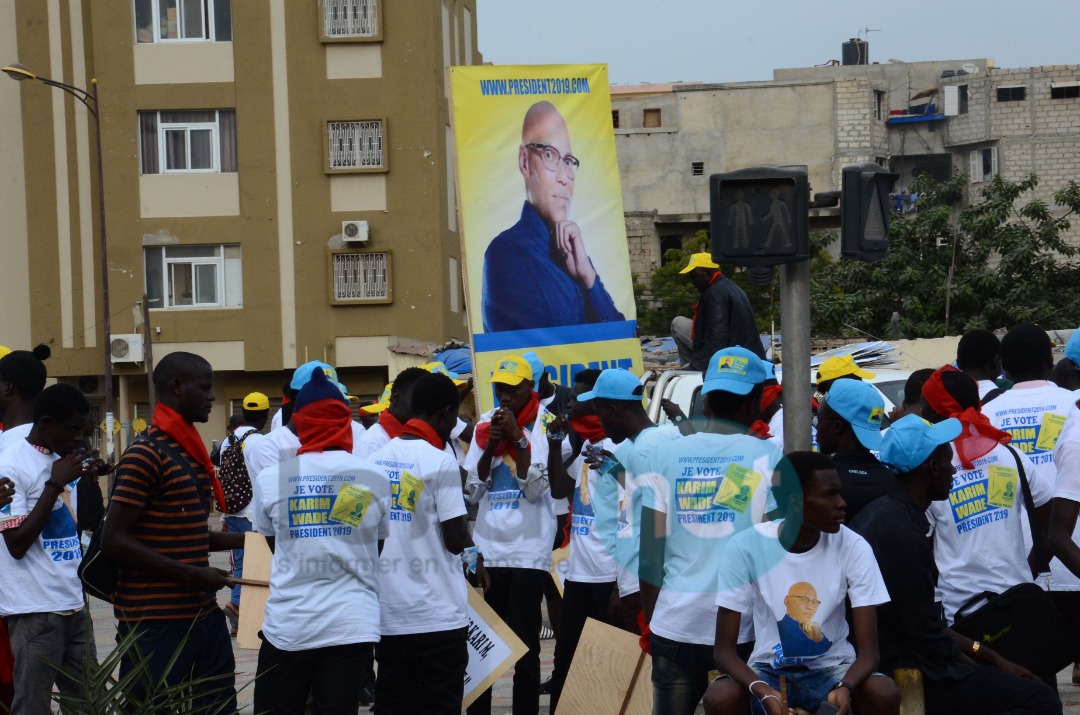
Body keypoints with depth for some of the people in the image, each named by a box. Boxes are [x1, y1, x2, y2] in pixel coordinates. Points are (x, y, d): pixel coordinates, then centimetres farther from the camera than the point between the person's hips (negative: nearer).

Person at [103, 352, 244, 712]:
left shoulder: (191, 452, 15)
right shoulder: (145, 454, -13)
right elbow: (114, 540, -18)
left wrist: (246, 539, 11)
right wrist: (190, 575, -20)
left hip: (204, 614, 9)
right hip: (156, 623, -9)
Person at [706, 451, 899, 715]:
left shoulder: (853, 547, -16)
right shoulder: (745, 547, -19)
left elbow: (868, 651, -16)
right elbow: (725, 650, -16)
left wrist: (845, 688, -39)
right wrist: (762, 690, -37)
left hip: (831, 667, 1)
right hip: (769, 669, -1)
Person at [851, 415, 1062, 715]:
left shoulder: (884, 513, 10)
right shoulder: (902, 532, -20)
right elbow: (926, 633, -19)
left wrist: (991, 657, 13)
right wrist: (981, 669, -2)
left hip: (893, 659, 10)